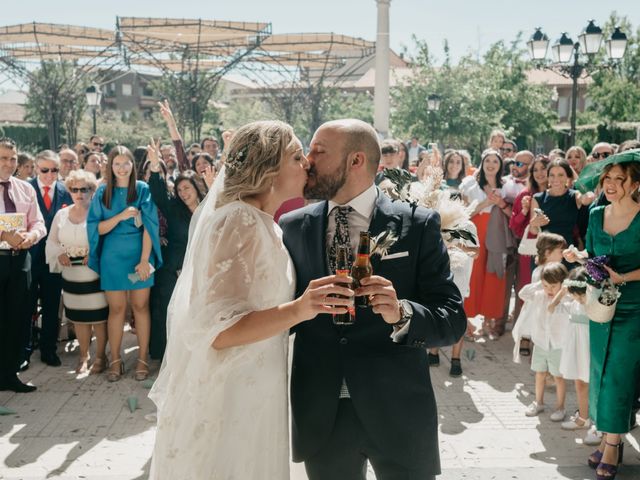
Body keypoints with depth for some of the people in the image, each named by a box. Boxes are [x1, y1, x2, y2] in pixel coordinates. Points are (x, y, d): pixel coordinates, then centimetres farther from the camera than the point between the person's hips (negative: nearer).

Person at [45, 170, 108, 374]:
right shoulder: (61, 214, 9)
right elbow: (51, 241, 13)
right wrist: (60, 253, -7)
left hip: (95, 275, -4)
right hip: (71, 275, 4)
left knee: (99, 317, 2)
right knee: (79, 318, 12)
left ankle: (100, 356, 16)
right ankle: (83, 356, 26)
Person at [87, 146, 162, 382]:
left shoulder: (143, 189, -2)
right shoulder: (103, 192, 3)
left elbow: (148, 226, -7)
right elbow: (97, 228, -1)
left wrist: (144, 260, -13)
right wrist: (121, 216, -17)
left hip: (139, 254, -1)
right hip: (113, 256, 1)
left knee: (141, 306, 4)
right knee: (116, 308, 5)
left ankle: (142, 358, 11)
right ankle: (115, 360, 13)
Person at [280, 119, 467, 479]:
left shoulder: (418, 225, -5)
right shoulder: (293, 227, 3)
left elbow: (453, 319, -9)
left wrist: (401, 314, -26)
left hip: (397, 411, -2)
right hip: (320, 414, 3)